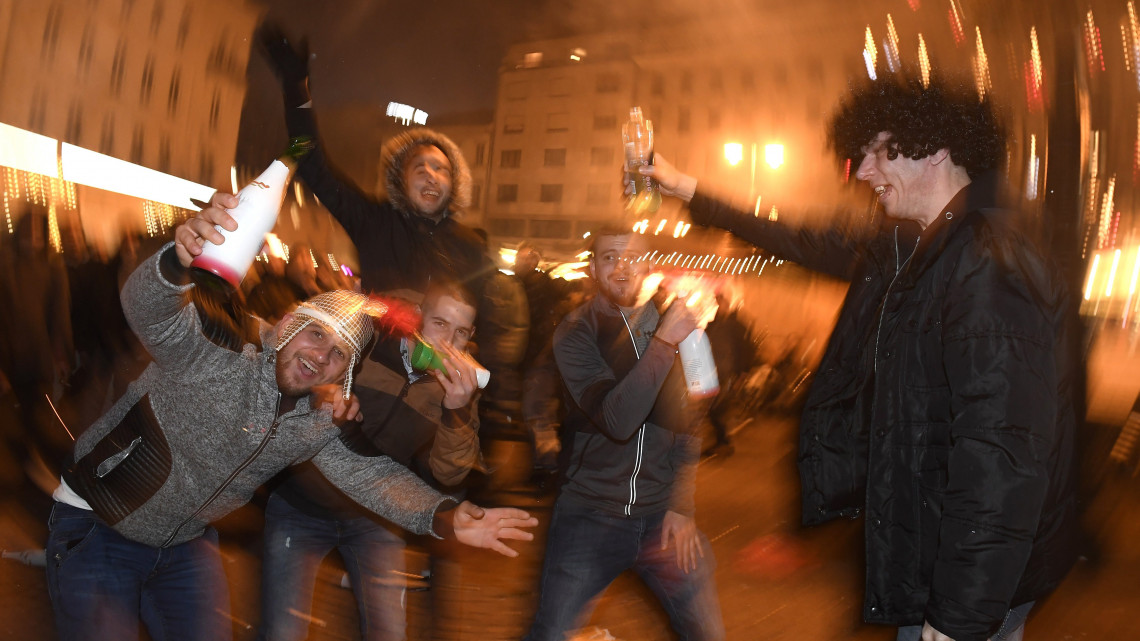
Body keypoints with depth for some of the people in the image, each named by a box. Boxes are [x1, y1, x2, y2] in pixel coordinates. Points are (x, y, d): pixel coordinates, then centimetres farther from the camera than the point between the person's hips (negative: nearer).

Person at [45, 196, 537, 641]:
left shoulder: (319, 421, -7)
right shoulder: (223, 344, -24)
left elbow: (370, 473, -16)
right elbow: (148, 310, -41)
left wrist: (445, 517, -35)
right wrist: (181, 259, -65)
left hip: (186, 544, 5)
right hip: (96, 526, -4)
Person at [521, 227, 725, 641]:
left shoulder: (672, 325, 4)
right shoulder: (575, 333, -6)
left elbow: (689, 424, 7)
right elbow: (617, 421, -20)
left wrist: (681, 506, 0)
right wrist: (662, 345, -26)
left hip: (662, 514, 3)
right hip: (590, 513, -2)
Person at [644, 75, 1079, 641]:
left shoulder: (991, 268, -26)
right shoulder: (904, 250, 4)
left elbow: (1002, 461, -30)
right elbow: (813, 247, 20)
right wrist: (690, 192, 23)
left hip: (971, 580, -9)